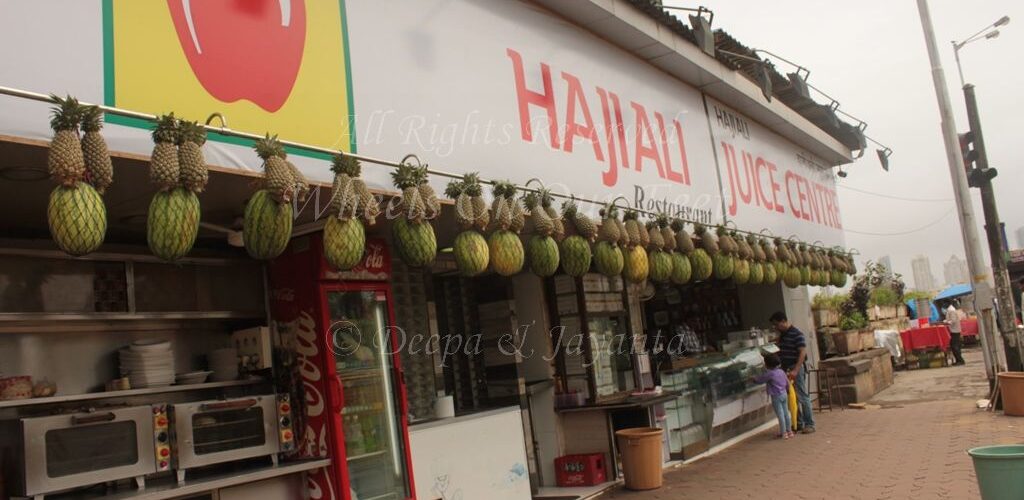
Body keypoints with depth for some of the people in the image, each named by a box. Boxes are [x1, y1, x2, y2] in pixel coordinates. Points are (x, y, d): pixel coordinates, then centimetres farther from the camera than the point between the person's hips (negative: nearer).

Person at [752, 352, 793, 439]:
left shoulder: (769, 374, -17)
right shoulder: (781, 371, 6)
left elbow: (759, 380, -11)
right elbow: (787, 382, 15)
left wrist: (753, 379, 9)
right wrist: (787, 390, 33)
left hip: (776, 396, -8)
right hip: (784, 394, 8)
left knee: (780, 415, -2)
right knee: (786, 413, 15)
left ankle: (784, 433, 2)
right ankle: (789, 431, 22)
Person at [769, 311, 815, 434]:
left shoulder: (796, 334, -13)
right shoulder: (781, 335, 13)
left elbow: (803, 353, -19)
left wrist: (795, 371, -25)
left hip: (796, 368, -8)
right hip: (786, 369, 8)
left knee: (802, 397, -3)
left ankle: (809, 424, 4)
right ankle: (799, 423, 19)